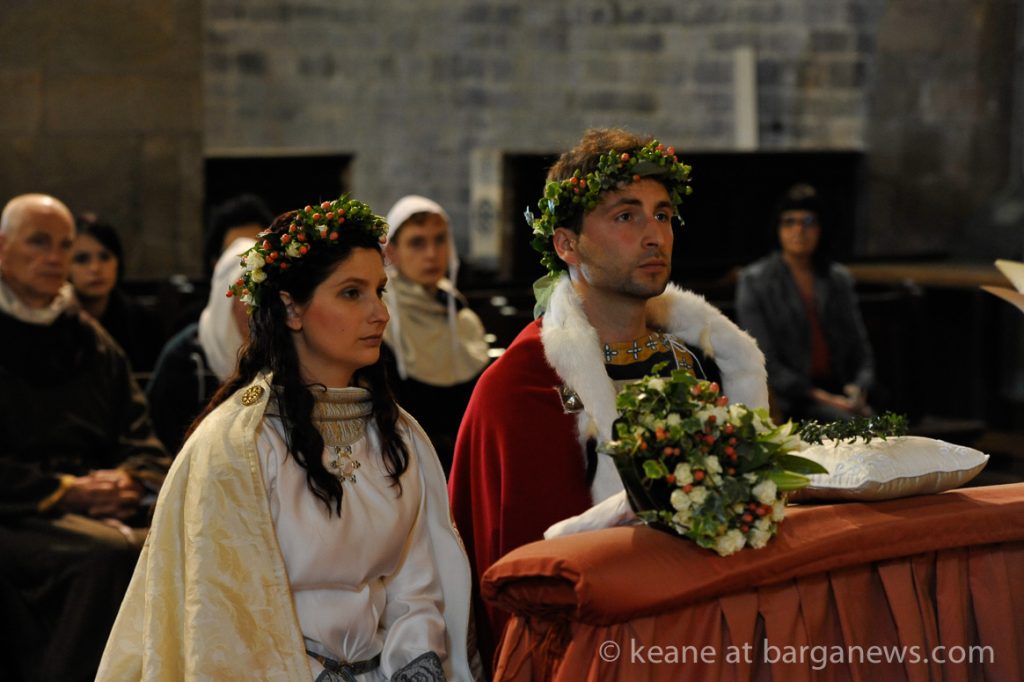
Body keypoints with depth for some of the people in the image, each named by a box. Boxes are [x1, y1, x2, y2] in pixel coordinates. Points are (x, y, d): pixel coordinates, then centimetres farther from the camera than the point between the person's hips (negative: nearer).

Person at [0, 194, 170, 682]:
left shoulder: (91, 341, 21)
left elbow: (140, 439, 18)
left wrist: (130, 479, -5)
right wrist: (63, 491, -13)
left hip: (102, 510, 5)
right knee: (111, 554, -34)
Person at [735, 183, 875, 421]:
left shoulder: (839, 278, 18)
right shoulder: (753, 282, 4)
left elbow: (860, 347, 18)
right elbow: (764, 361, -3)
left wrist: (859, 388, -4)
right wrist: (817, 396, -12)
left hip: (839, 391, 4)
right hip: (789, 402, -4)